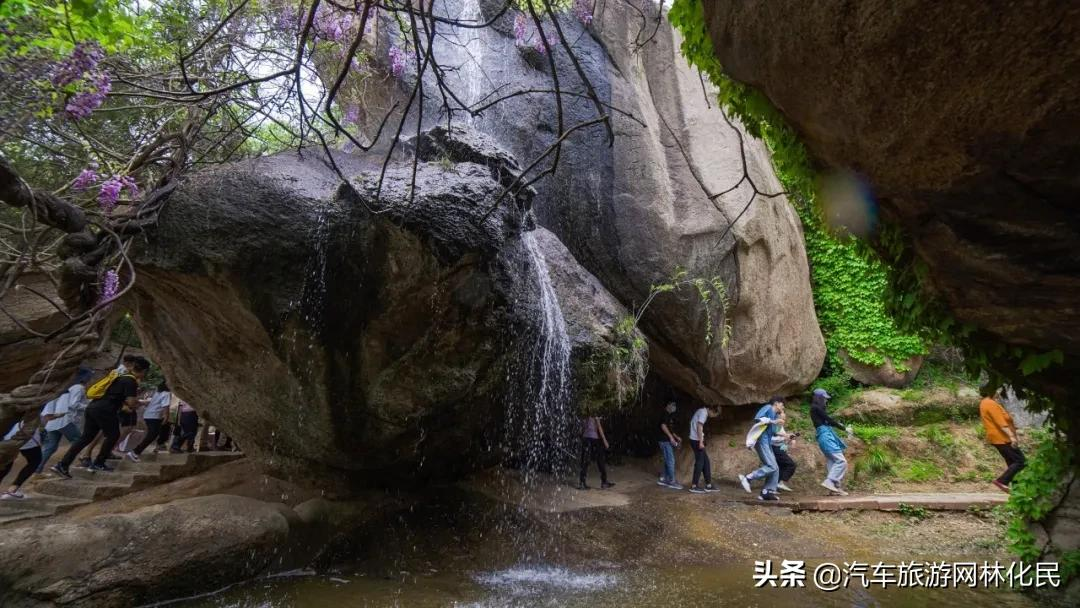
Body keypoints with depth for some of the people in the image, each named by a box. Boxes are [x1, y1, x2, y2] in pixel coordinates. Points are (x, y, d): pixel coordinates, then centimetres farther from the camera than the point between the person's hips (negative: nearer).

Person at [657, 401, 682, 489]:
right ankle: (672, 481, -4)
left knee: (668, 461, 13)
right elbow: (663, 426, -22)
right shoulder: (665, 414, -10)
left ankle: (663, 479, 19)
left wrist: (676, 437, 17)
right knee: (671, 461, -8)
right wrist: (671, 437, -22)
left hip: (668, 441, 10)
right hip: (665, 440, -10)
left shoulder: (670, 415, 20)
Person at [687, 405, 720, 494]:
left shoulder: (702, 411, 17)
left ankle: (708, 485, 16)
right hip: (696, 440, -10)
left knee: (706, 462, 11)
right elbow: (699, 426, -21)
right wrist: (701, 442, -21)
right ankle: (694, 486, 0)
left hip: (696, 440, 10)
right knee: (699, 462, -5)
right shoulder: (703, 412, -13)